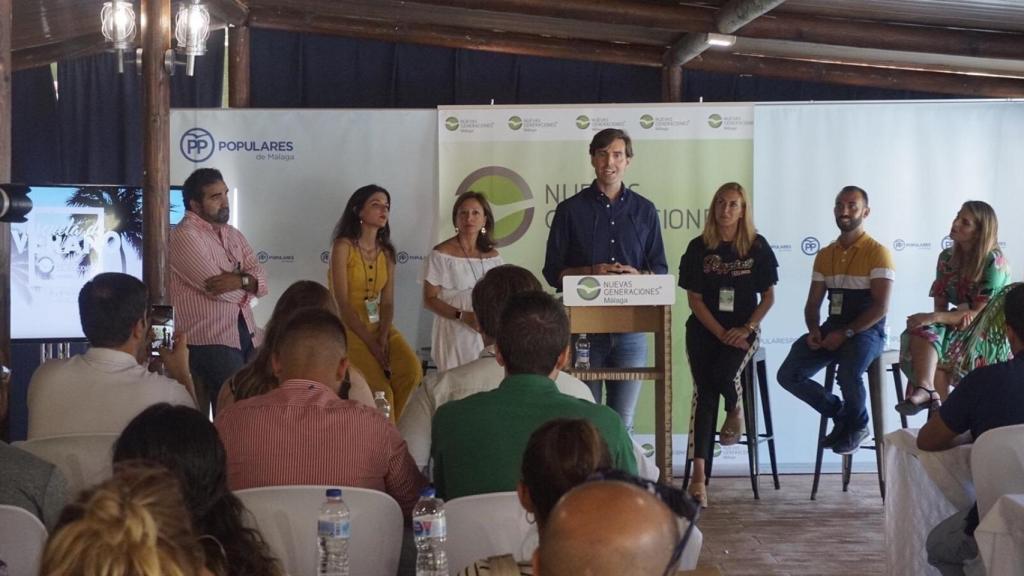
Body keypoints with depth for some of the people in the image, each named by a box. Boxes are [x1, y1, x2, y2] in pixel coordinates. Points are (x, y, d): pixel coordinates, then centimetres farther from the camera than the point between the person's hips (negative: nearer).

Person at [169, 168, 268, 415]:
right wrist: (248, 284, 2)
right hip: (210, 341, -7)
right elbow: (218, 288, -18)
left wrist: (241, 280, -18)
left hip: (246, 336, 7)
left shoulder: (233, 235, 17)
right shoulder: (185, 236, -9)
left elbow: (262, 280, 5)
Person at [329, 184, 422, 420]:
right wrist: (370, 342, -18)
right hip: (349, 329, -5)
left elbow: (388, 302, 4)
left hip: (379, 326, 5)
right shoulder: (344, 247, -9)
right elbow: (342, 303, -13)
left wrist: (383, 337, -15)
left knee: (412, 370, -20)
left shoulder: (386, 252, 10)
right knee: (380, 390, -20)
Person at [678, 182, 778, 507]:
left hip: (743, 330, 0)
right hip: (704, 329, 1)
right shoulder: (699, 248, 2)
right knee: (704, 391, -18)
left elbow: (768, 296, 4)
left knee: (724, 373, -30)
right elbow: (694, 299, 1)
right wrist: (721, 333, -10)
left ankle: (735, 411, 9)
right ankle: (698, 476, -22)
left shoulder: (757, 247, 2)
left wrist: (745, 329, -10)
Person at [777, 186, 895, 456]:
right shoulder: (825, 255, 15)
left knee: (848, 373, -35)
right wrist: (814, 330, -7)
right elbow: (813, 303, 15)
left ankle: (857, 425, -2)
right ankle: (840, 414, 8)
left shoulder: (878, 253, -4)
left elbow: (880, 307, -13)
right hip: (833, 328, 6)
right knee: (788, 374, -14)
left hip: (866, 330, -6)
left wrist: (846, 333, -21)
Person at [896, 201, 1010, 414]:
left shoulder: (994, 262, -12)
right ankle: (927, 390, -45)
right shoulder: (947, 258, 7)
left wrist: (933, 317, -28)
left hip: (992, 340, -6)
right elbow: (940, 305, 6)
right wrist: (960, 315, -19)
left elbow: (980, 313, -18)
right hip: (956, 328, 6)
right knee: (922, 332, -28)